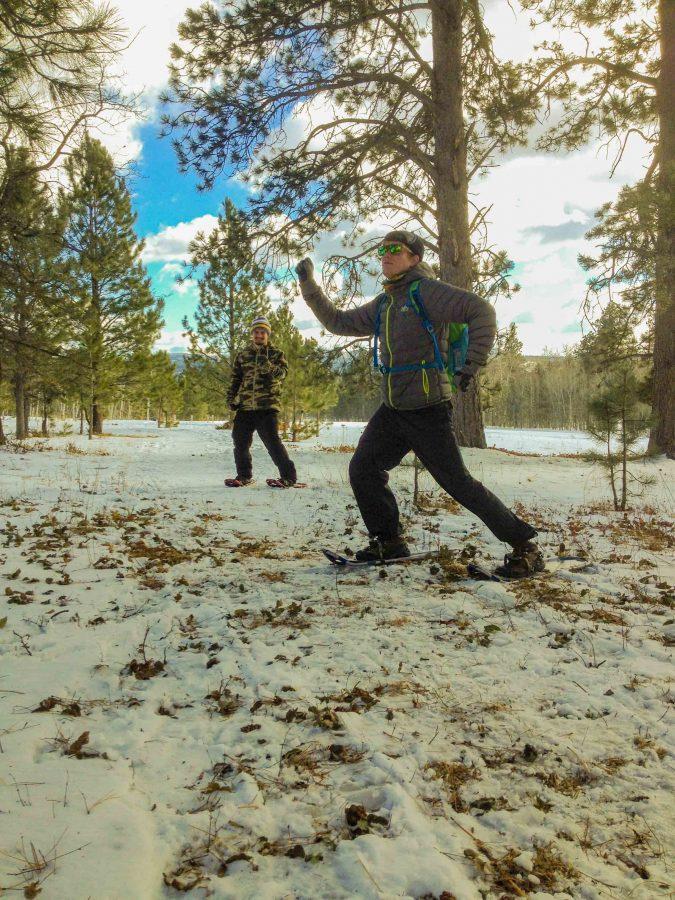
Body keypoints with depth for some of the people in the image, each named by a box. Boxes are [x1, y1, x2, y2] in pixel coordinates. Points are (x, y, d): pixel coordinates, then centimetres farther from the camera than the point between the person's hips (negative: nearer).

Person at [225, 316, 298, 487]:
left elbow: (283, 372, -11)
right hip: (244, 406, 4)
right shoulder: (243, 355, 15)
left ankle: (288, 476, -3)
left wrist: (268, 366, -29)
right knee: (240, 442, 7)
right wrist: (231, 398, 9)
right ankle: (244, 476, 24)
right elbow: (235, 379, 21)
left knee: (272, 442, -12)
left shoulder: (276, 353, 6)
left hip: (267, 406, -4)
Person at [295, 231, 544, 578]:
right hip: (392, 410, 8)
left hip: (428, 410, -8)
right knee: (363, 470, 4)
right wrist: (308, 285, 15)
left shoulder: (425, 290, -9)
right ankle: (389, 541, 20)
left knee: (457, 483, -7)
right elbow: (338, 322, 22)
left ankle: (525, 547, 4)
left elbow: (482, 311, -17)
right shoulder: (382, 305, 15)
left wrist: (471, 364, -26)